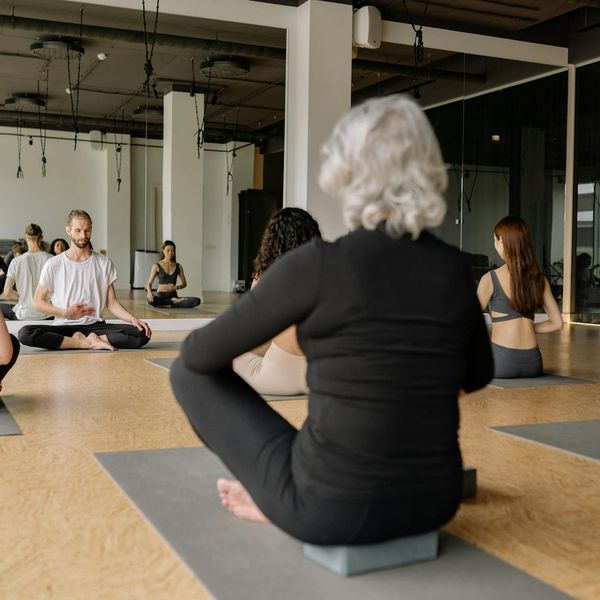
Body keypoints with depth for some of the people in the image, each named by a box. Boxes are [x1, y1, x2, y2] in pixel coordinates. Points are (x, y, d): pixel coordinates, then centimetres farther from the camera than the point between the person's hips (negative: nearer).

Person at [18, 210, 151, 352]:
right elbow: (38, 302, 5)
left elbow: (111, 303, 8)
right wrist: (66, 313, -11)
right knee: (25, 333, -31)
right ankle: (89, 342, -22)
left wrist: (132, 319, -11)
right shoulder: (53, 265, 3)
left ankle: (83, 340, -18)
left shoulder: (104, 263, 8)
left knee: (142, 333, -25)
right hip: (64, 326, 0)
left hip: (95, 325, 1)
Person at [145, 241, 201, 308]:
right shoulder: (156, 266, 3)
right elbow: (149, 283, 5)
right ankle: (174, 301, -19)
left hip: (173, 296, 2)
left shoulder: (178, 267, 10)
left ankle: (170, 305, -23)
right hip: (160, 296, -2)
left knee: (197, 301, -24)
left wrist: (176, 287, -8)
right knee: (151, 301, -42)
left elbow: (184, 284, 15)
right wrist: (149, 292, -18)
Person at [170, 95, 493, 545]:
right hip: (432, 504, 5)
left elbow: (201, 355, -6)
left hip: (332, 511, -5)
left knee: (190, 371, 12)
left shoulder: (318, 264, -17)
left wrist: (198, 342, 18)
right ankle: (278, 501, 29)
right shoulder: (455, 269, -2)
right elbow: (477, 375, 16)